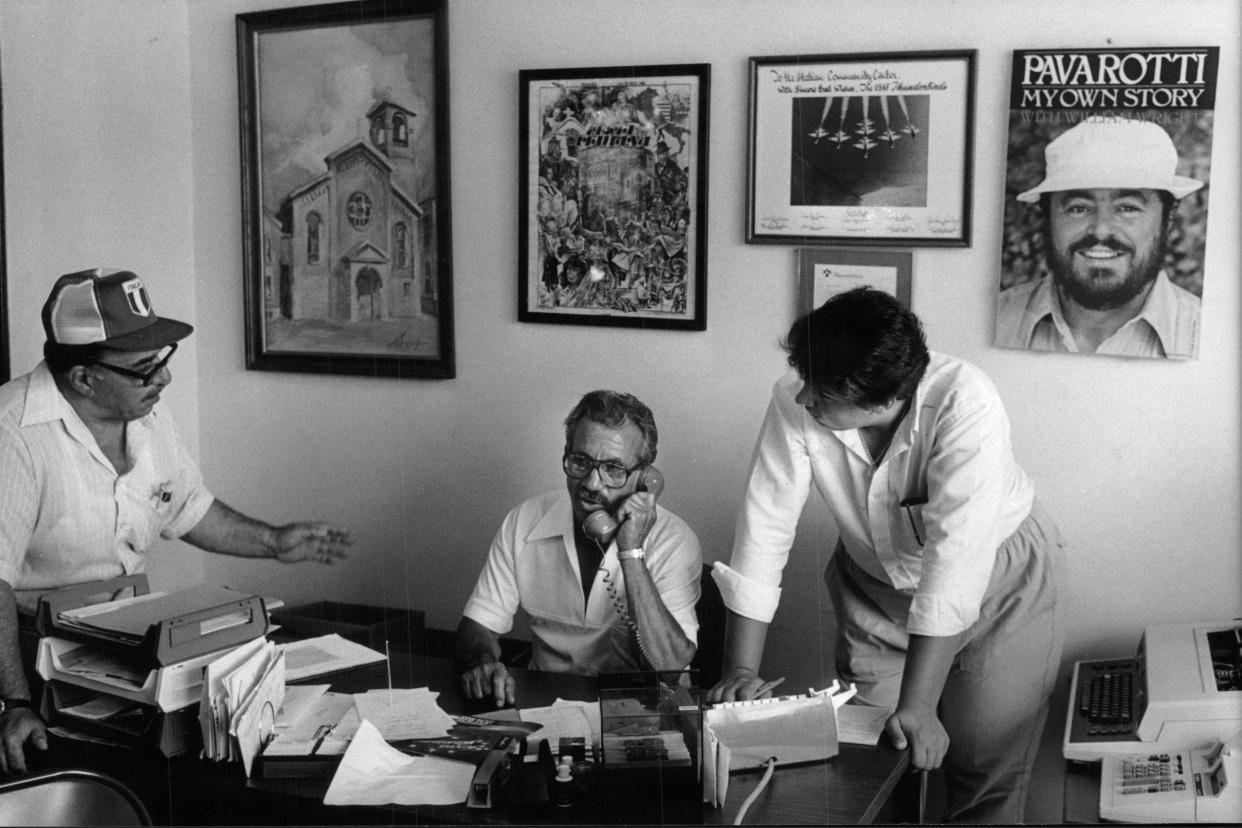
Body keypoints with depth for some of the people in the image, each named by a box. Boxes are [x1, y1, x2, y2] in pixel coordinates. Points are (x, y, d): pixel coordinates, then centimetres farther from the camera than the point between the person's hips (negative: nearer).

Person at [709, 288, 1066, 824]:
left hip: (998, 584, -3)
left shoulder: (966, 405, -34)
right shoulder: (794, 403, -24)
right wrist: (740, 672, -21)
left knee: (987, 776, 0)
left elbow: (955, 560, -37)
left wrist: (917, 704, -39)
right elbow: (765, 528, -19)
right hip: (876, 585, 3)